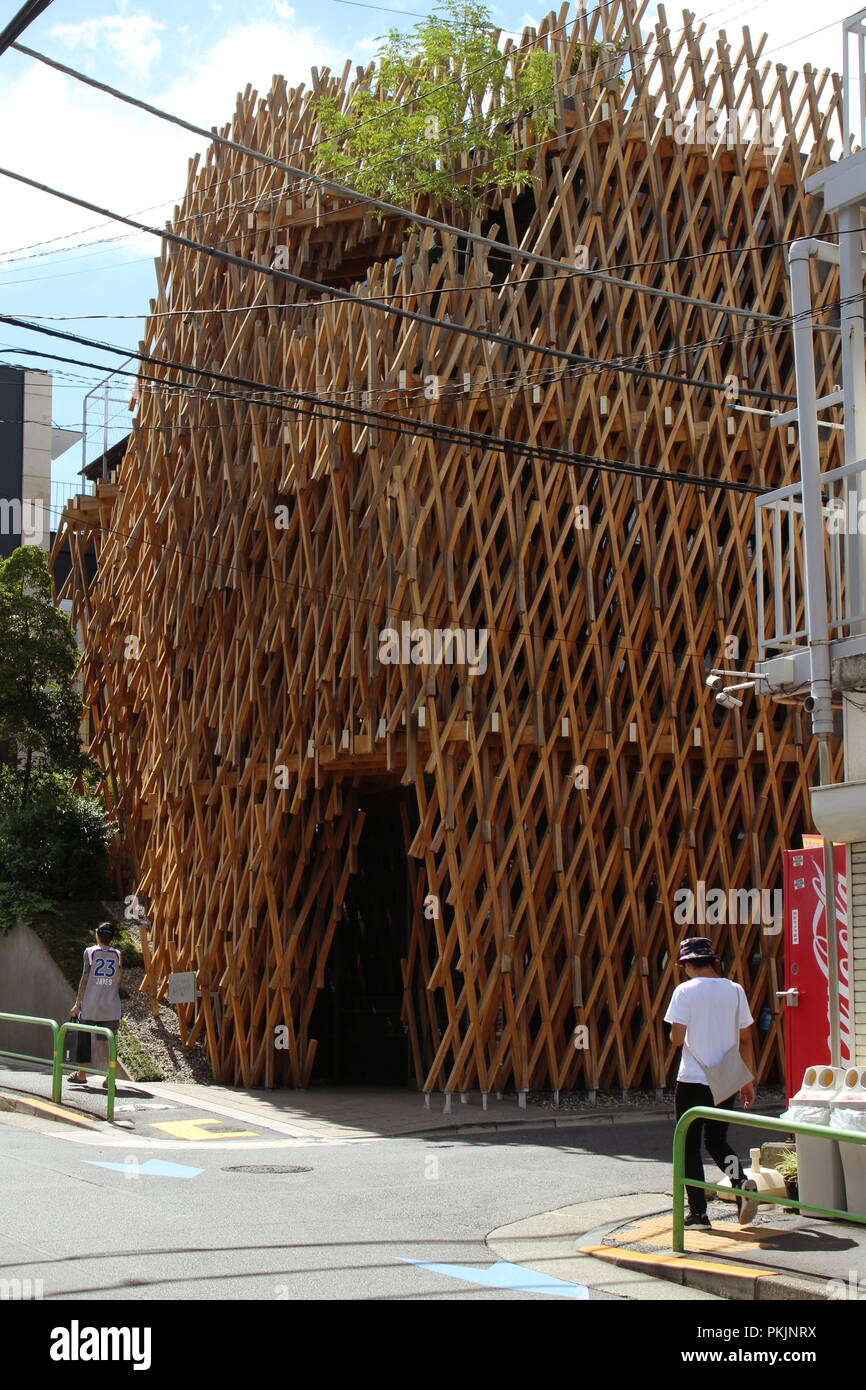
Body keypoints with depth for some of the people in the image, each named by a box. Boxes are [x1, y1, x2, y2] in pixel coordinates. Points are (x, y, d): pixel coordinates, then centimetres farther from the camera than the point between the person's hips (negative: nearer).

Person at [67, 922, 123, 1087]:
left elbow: (85, 978, -7)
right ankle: (110, 1076, -4)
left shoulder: (90, 952, -4)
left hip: (89, 1005, -2)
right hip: (111, 1007, 2)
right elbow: (119, 982, 5)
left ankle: (81, 1074, 21)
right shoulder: (117, 955, 4)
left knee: (83, 1037, 13)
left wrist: (77, 1003, -4)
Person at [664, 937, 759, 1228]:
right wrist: (749, 1081, 13)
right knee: (717, 1140, 19)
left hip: (693, 1081, -4)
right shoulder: (735, 990, 3)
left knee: (690, 1146, 8)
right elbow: (745, 1039, 6)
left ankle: (698, 1212, 7)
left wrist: (676, 1034, 10)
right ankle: (742, 1182, -6)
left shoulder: (685, 991, -9)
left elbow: (677, 1038, -14)